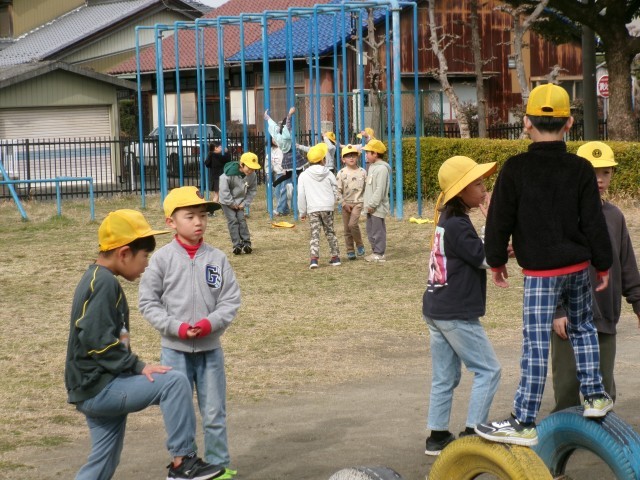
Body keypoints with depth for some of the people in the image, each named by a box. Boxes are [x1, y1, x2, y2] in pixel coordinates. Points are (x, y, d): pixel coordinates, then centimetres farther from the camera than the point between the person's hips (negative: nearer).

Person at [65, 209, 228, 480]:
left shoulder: (95, 279, 16)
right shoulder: (105, 283, -15)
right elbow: (96, 341, -24)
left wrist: (133, 366, 12)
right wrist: (138, 366, -18)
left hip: (92, 390, 11)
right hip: (98, 388, -11)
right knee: (174, 382, -15)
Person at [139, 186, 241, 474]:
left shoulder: (217, 258, -1)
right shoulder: (162, 259, -5)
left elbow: (231, 300, -1)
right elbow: (148, 302, -5)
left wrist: (210, 323, -17)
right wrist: (177, 327, -15)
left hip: (210, 348, 1)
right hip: (174, 349, -1)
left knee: (215, 414, 10)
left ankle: (219, 466, 22)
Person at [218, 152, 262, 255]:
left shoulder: (252, 175, -14)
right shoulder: (229, 174, -29)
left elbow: (252, 190, -1)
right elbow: (224, 190, -24)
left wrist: (244, 203, -8)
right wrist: (232, 203, -18)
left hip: (239, 202, 4)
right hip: (227, 202, -4)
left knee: (242, 219, -4)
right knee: (233, 221, -9)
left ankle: (246, 243, 1)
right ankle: (237, 245, -9)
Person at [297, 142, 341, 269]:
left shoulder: (303, 176, 0)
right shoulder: (328, 174, 3)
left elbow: (301, 195, 1)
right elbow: (335, 191, 8)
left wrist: (302, 212, 8)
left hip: (313, 209, -1)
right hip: (328, 207, 1)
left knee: (315, 234, -3)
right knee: (330, 232, 15)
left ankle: (314, 258, -18)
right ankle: (335, 256, 19)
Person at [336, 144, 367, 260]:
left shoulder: (362, 172, 1)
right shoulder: (341, 173, -2)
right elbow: (338, 191, -3)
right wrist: (344, 204, -8)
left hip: (358, 202, -1)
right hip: (346, 203, 1)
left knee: (353, 224, -18)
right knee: (347, 228, 4)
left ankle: (359, 245, 3)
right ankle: (350, 251, 13)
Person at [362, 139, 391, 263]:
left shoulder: (382, 168, -16)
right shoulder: (372, 166, 16)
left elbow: (380, 189, -21)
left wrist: (373, 204, -21)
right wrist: (368, 204, 16)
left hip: (377, 207, -10)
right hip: (371, 206, 10)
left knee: (378, 230, -6)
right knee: (371, 230, 15)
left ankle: (379, 254, -2)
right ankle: (375, 251, 23)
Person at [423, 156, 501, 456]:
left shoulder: (447, 220, 12)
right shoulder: (458, 225, -18)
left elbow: (476, 254, 16)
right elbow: (485, 259, -14)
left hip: (436, 312, 9)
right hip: (457, 315, -9)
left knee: (444, 377, 13)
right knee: (488, 370, 0)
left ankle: (437, 436, 17)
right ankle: (472, 433, -1)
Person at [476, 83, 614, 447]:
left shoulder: (515, 169, -9)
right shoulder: (580, 170, -3)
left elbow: (500, 221, -5)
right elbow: (594, 223, -1)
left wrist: (497, 260, 9)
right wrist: (604, 265, 10)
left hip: (540, 272, -3)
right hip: (579, 267, 3)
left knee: (536, 345, -4)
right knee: (583, 328, 24)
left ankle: (525, 423, -2)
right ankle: (595, 396, 28)